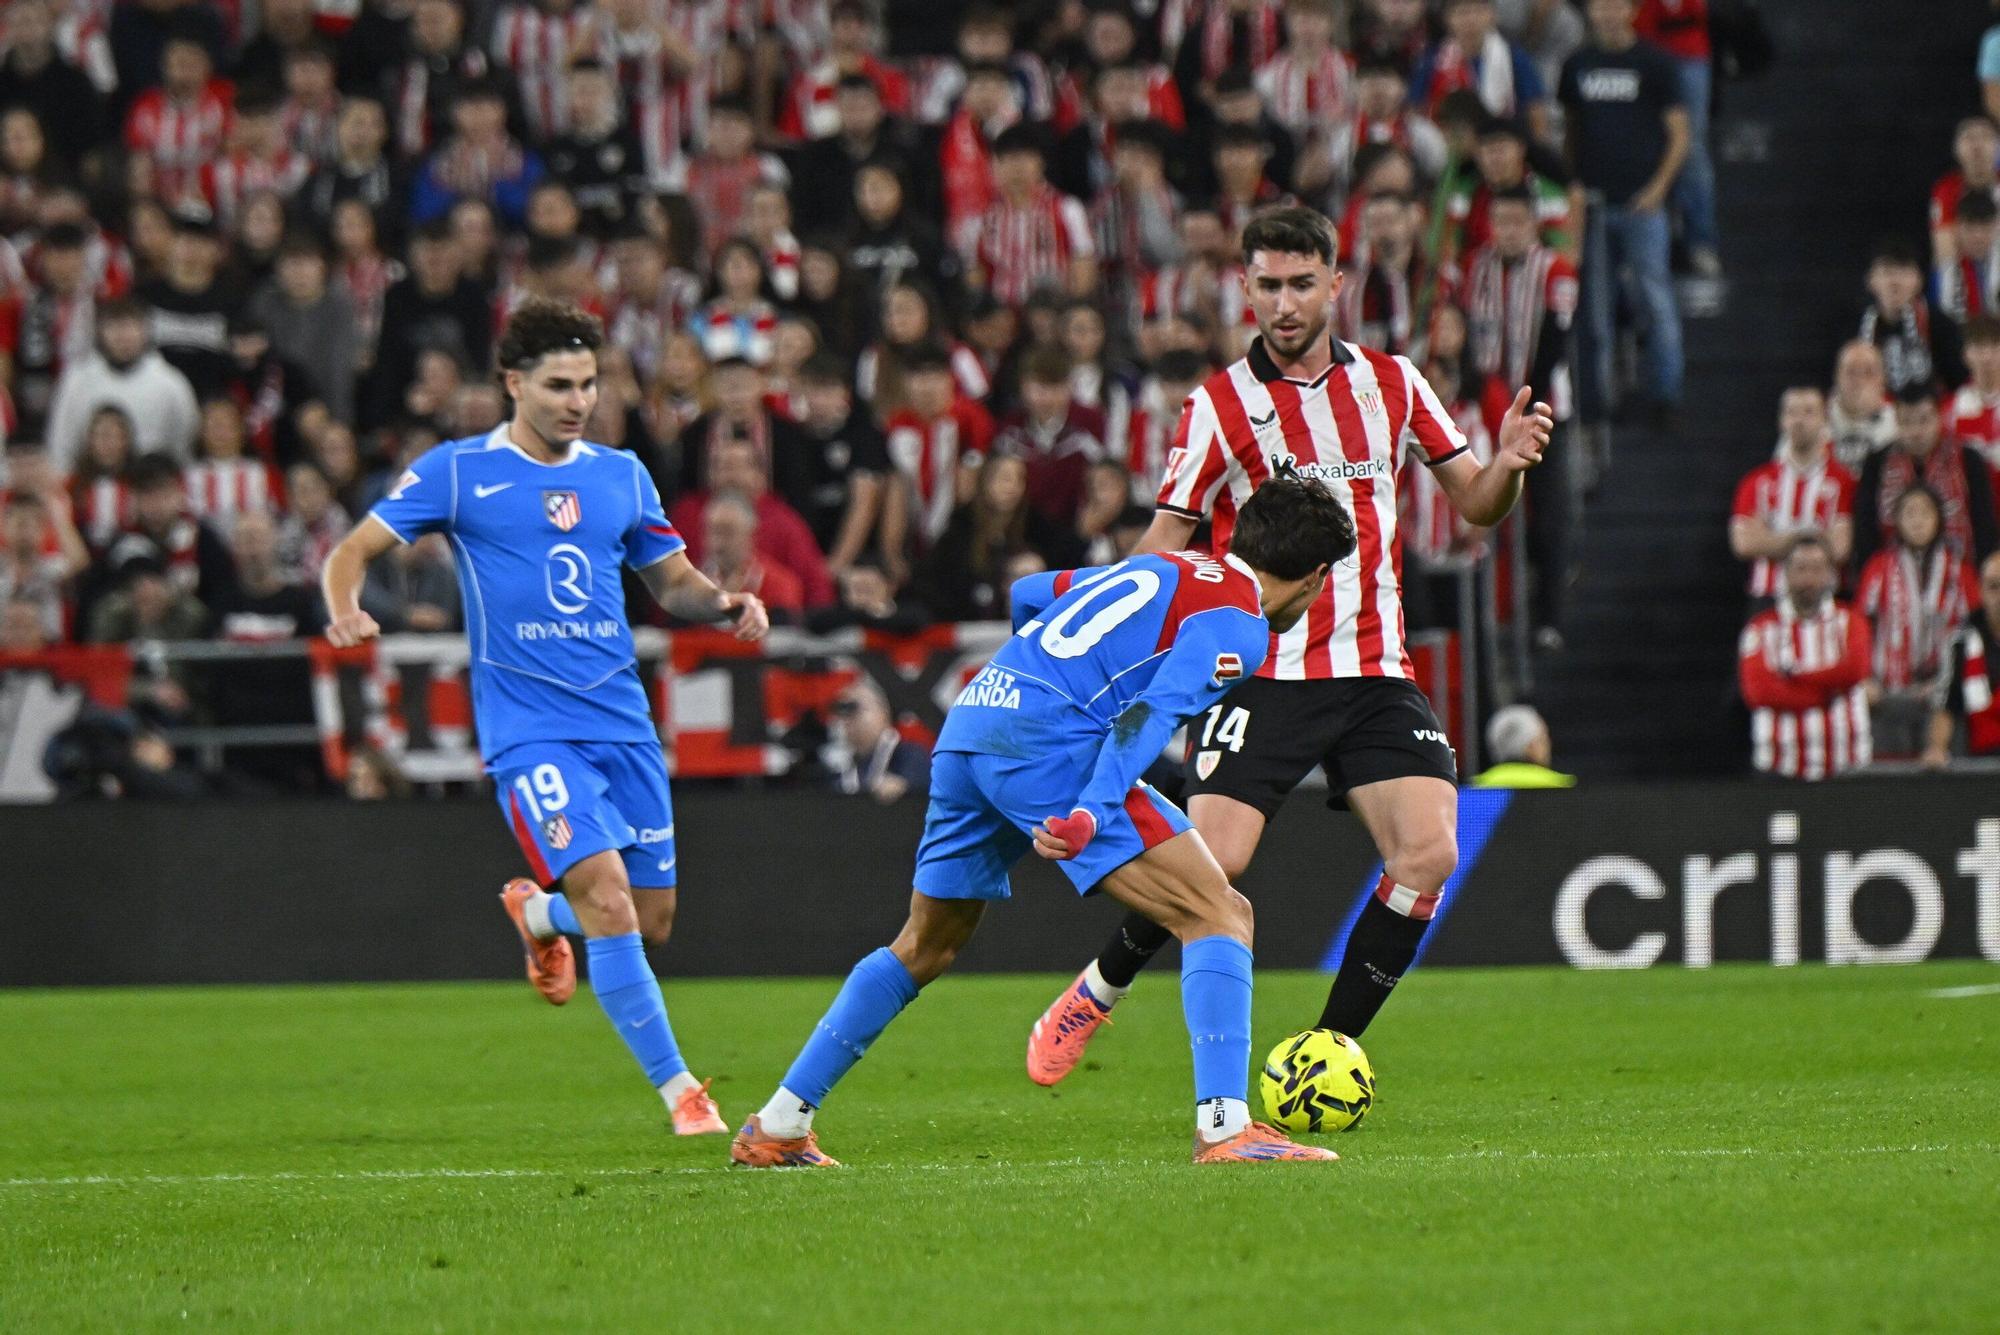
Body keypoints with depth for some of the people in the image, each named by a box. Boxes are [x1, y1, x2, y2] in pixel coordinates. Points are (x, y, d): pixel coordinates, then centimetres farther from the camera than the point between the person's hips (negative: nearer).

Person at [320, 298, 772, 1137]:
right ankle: (678, 1090, -13)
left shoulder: (621, 475, 12)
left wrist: (728, 605, -1)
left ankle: (535, 912, 40)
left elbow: (671, 580, 21)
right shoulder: (457, 472, -1)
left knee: (652, 922, 7)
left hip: (623, 721, 5)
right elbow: (353, 551, 0)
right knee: (608, 897, -21)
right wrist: (345, 612, -22)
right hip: (528, 728, -5)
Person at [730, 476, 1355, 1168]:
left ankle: (776, 1128, 26)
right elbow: (1151, 714, -16)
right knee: (1218, 915, -6)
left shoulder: (1163, 566, 25)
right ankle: (1224, 1126, -20)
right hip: (1049, 741, -9)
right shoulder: (1238, 622, 0)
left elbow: (1027, 593, 34)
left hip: (968, 722, 9)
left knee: (925, 947, 23)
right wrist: (1090, 813, -27)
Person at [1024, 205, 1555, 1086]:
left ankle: (1329, 1049, 0)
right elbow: (1166, 546, 1)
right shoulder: (1220, 406, 0)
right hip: (1262, 674, -3)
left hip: (1375, 671, 3)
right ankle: (1092, 996, 11)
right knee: (1212, 860, -16)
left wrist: (1507, 463, -7)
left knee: (1428, 855, -14)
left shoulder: (1391, 383, 10)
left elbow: (1474, 504, 16)